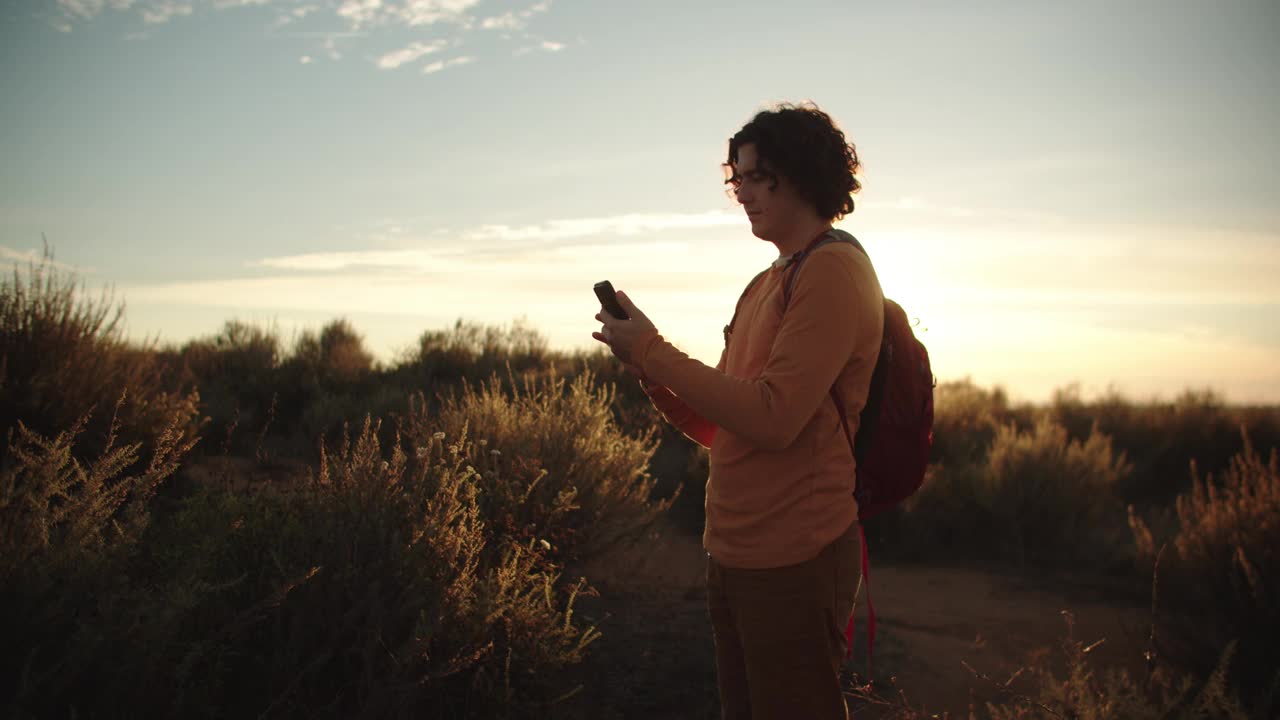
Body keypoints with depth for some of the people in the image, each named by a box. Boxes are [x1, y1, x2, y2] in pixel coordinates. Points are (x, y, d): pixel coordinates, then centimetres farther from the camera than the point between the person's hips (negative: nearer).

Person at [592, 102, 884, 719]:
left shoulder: (835, 270, -12)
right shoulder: (764, 285, 15)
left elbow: (772, 420, -23)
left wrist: (653, 351, -16)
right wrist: (647, 372, -3)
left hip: (795, 561, -8)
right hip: (731, 554, 8)